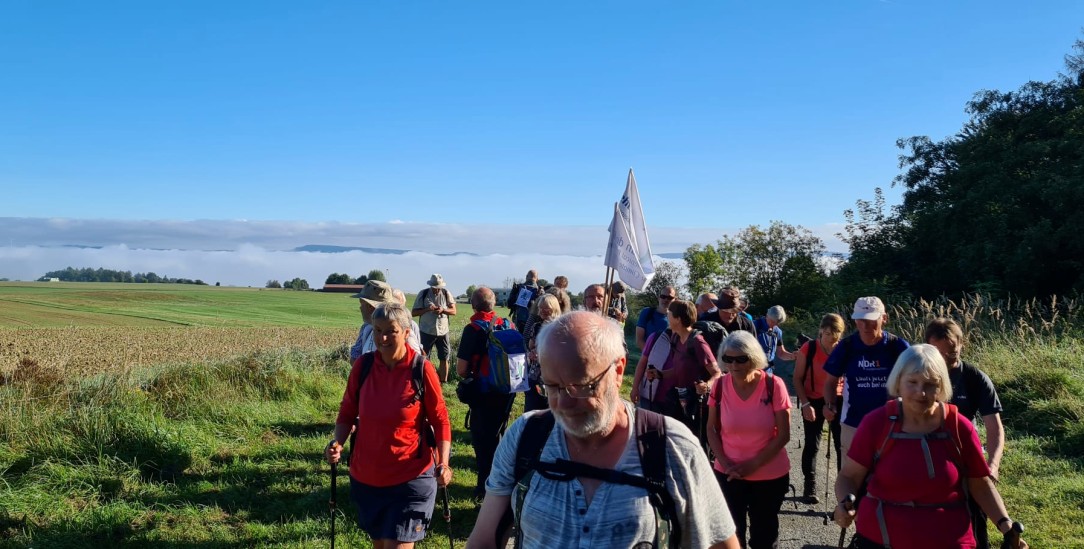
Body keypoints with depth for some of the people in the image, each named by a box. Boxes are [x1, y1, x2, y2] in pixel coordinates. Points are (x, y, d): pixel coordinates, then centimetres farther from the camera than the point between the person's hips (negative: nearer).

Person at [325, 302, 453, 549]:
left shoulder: (422, 369, -14)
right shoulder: (362, 365, -6)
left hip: (411, 478, -4)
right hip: (366, 477, 4)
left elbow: (440, 420, -6)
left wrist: (443, 463, -17)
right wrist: (337, 442, -13)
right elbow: (347, 412, 5)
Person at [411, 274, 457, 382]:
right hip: (427, 332, -1)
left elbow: (454, 311, -1)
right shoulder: (423, 294, -5)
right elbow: (413, 312, -5)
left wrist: (443, 310, -20)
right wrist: (427, 309, -20)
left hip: (442, 332, 2)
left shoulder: (446, 293, -2)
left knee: (444, 359, 7)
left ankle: (443, 382, 17)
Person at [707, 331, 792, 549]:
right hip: (728, 474, 1)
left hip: (770, 476, -1)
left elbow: (783, 435, -11)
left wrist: (752, 465, -16)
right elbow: (712, 429, 2)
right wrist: (724, 462, -12)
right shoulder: (720, 386, -9)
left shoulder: (774, 385, -15)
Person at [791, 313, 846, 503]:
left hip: (838, 400, 1)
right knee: (812, 445, 8)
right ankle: (810, 487, 19)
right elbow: (797, 378, -6)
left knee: (842, 444, 1)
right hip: (813, 401, -1)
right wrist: (805, 404, -13)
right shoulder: (808, 348, -13)